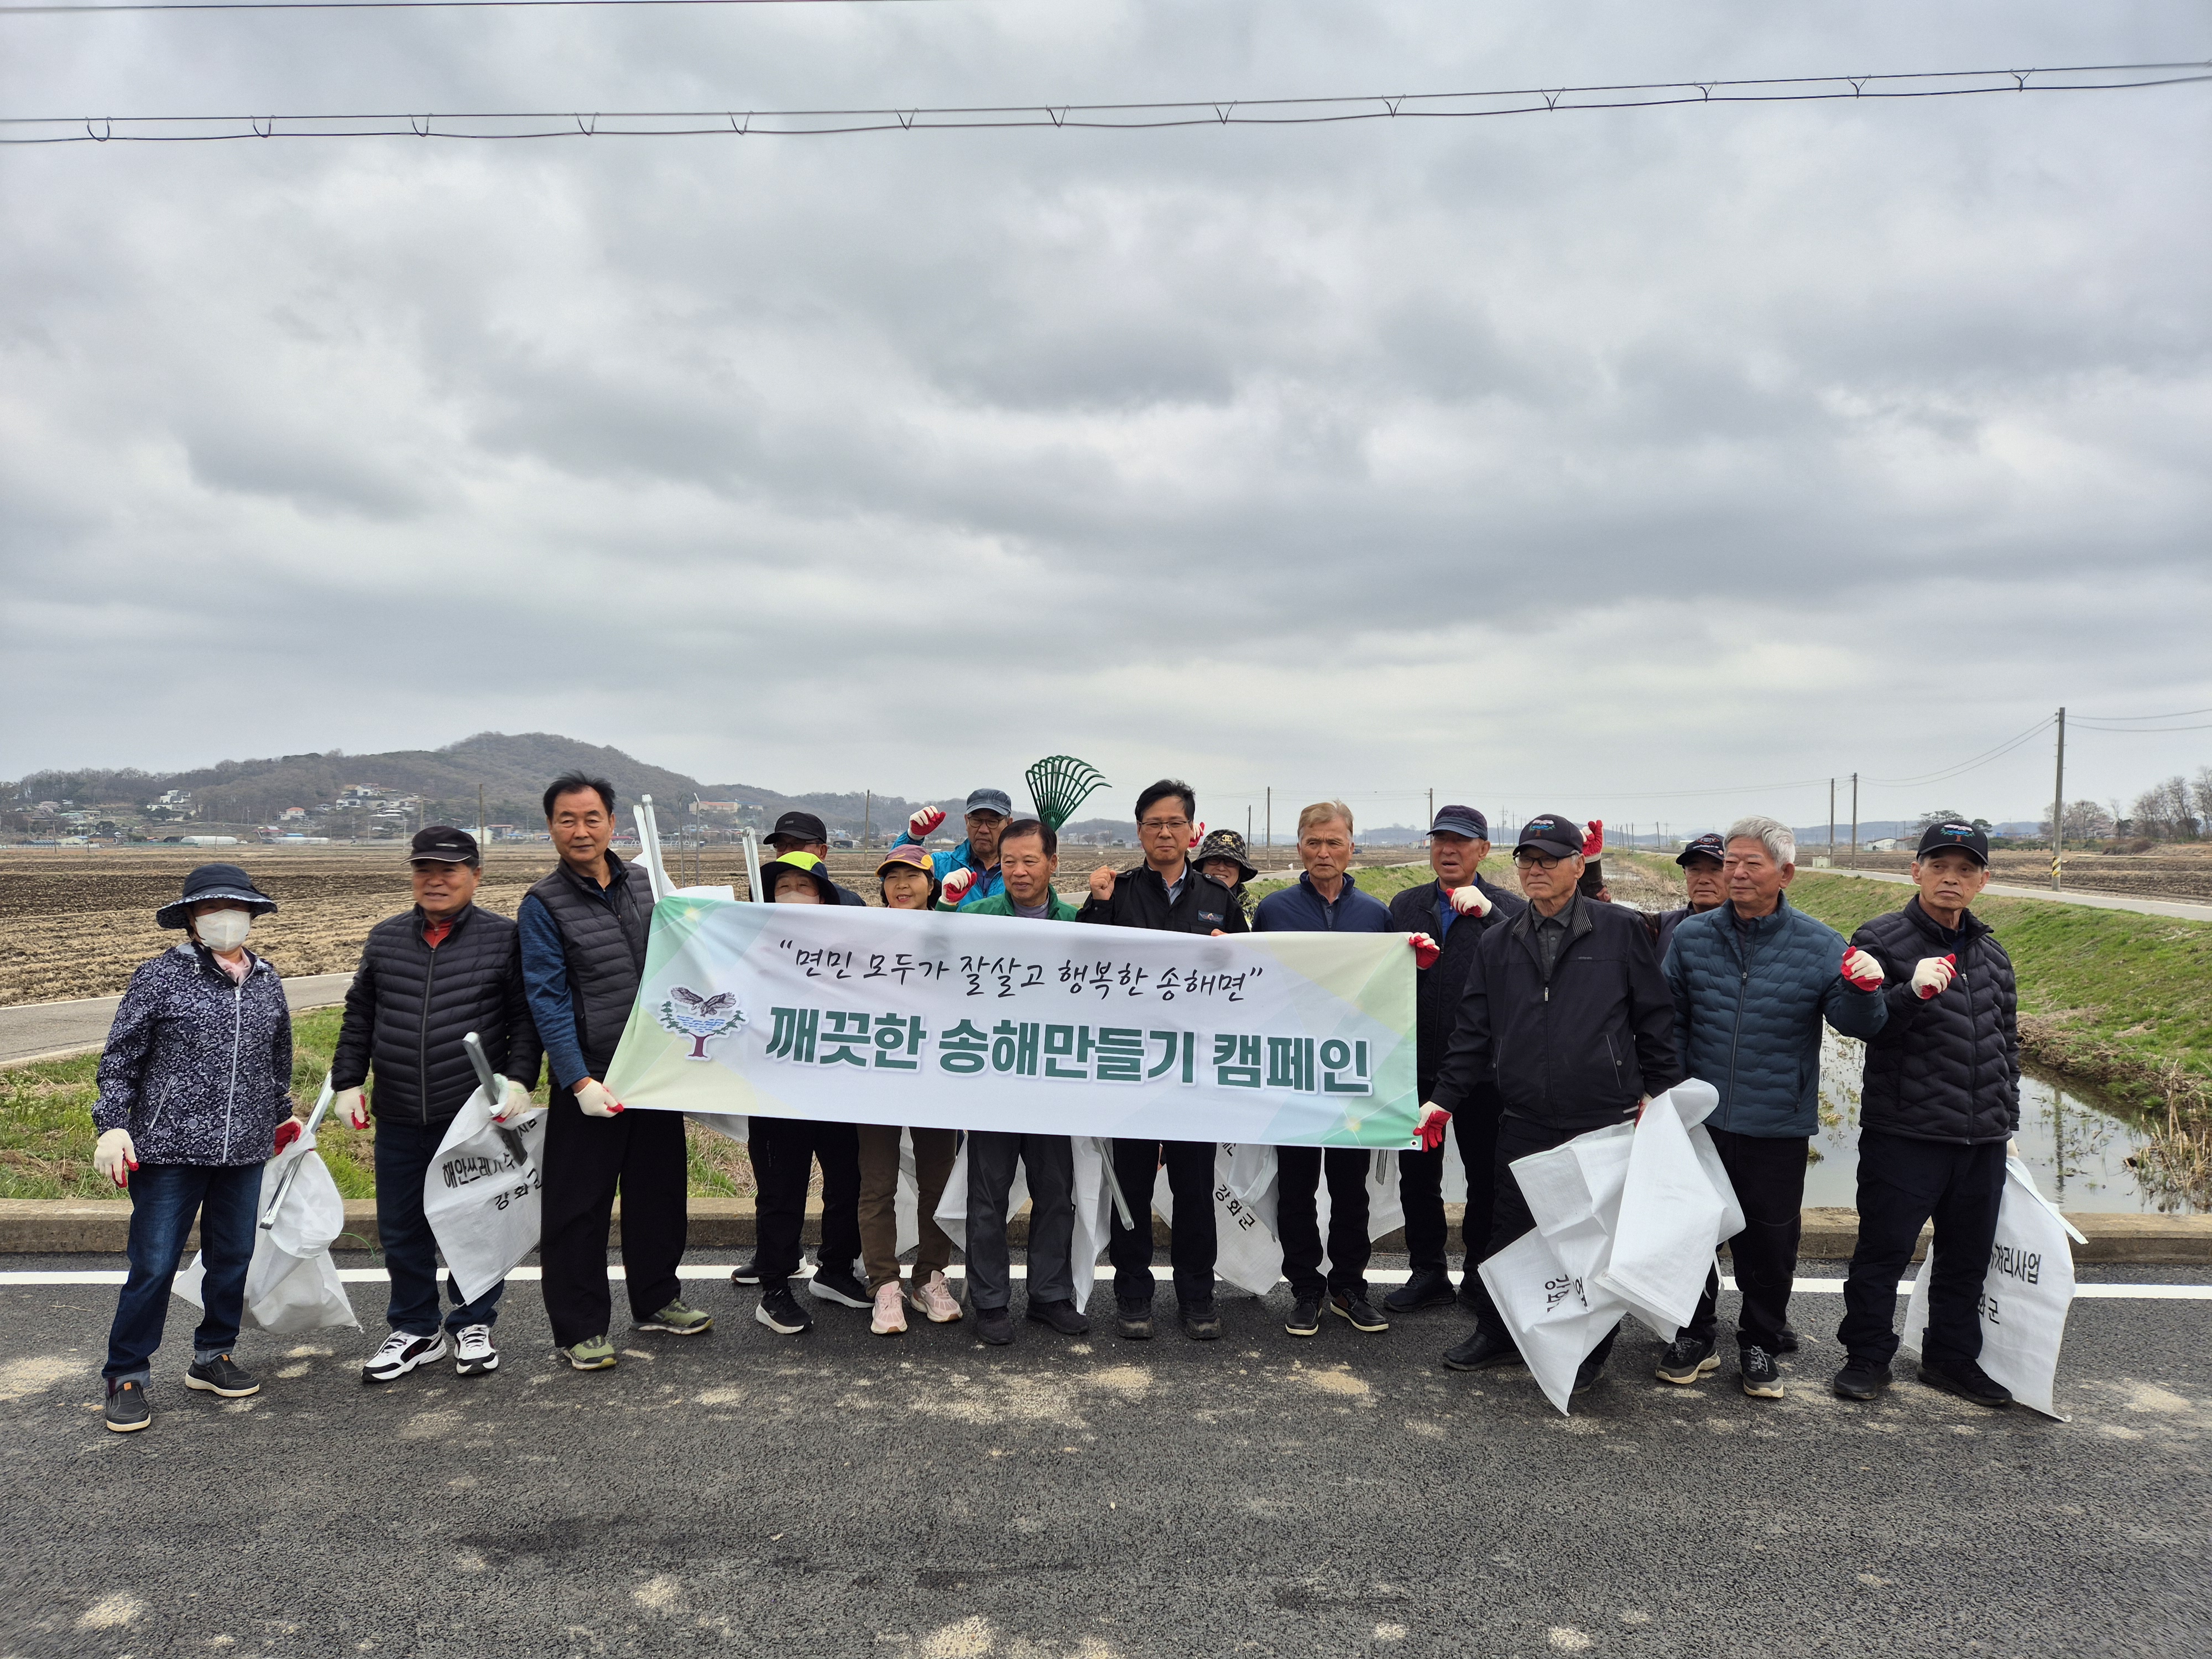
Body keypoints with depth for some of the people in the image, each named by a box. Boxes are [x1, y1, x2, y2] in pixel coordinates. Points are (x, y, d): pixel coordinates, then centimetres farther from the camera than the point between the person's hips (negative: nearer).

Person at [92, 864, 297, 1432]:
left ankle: (213, 1357, 30)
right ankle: (126, 1376, 16)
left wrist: (282, 1117, 30)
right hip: (170, 1151, -5)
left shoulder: (266, 983, 9)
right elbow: (120, 1058, -2)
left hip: (245, 1152, 5)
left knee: (233, 1258, 13)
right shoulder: (161, 977, -5)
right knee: (154, 1267, -1)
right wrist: (112, 1126, -9)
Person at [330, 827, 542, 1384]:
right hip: (399, 1120, 4)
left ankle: (473, 1326, 26)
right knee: (401, 1231, 11)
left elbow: (524, 1020, -2)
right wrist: (347, 1082, 8)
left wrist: (518, 1080, -12)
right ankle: (415, 1331, 28)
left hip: (477, 1117, -3)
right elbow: (358, 1018, 15)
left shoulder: (503, 938, -3)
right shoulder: (385, 938, 8)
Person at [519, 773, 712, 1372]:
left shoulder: (642, 883, 7)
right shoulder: (544, 905, -8)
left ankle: (656, 1300, 32)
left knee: (659, 1189, 16)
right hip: (590, 1080, -5)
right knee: (579, 1207, 2)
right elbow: (548, 1000, -13)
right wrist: (579, 1081, -20)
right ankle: (579, 1328, 15)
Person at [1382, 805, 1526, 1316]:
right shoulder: (1405, 905, 10)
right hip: (1417, 1065, 3)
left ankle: (1480, 1277, 23)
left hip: (1481, 1067, -3)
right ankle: (1428, 1272, 26)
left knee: (1486, 1178, 8)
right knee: (1417, 1175, 12)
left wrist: (1488, 911, -22)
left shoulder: (1510, 909, -1)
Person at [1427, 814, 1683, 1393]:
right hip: (1524, 1124, 3)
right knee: (1508, 1232, 9)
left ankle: (1590, 1349, 25)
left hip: (1605, 1123, -3)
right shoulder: (1498, 944, 9)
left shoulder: (1622, 930, 0)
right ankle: (1497, 1335, 27)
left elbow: (1655, 1018, 2)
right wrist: (1444, 1099, 3)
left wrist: (1660, 1090, -2)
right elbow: (1474, 1033, 9)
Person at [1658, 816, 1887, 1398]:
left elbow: (1856, 1023, -5)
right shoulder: (1692, 937, 1)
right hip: (1698, 1119, 1)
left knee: (1769, 1242, 9)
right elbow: (1668, 1022, 7)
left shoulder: (1819, 946, -2)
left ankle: (1761, 1345, 28)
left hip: (1778, 1129, -1)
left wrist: (1864, 990, -27)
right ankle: (1693, 1336, 27)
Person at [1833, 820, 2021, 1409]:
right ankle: (1868, 1356, 17)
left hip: (1982, 1141, 6)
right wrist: (1913, 993, -31)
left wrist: (2007, 1122, 19)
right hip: (1903, 1134, -6)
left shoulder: (1992, 955, 13)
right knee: (1884, 1251, 2)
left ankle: (1953, 1359, 31)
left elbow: (2007, 1044, 21)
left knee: (1967, 1257, 15)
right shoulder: (1882, 940, -5)